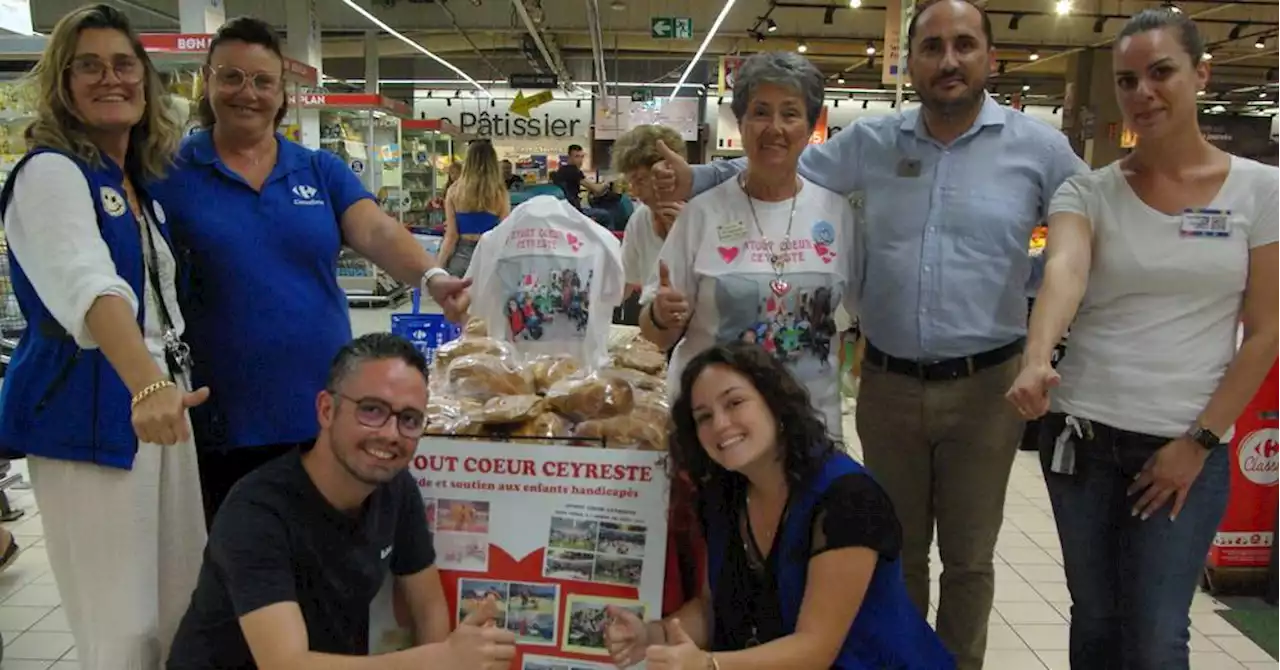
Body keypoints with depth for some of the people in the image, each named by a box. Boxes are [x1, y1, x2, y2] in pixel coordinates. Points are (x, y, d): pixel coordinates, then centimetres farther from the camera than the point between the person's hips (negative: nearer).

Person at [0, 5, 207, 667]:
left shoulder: (143, 182, 13)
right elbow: (88, 287, -31)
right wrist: (148, 385, -45)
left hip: (159, 401, 8)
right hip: (88, 418, -8)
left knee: (184, 617, 13)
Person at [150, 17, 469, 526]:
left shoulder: (323, 171, 5)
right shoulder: (173, 175, -2)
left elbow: (378, 232, -9)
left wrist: (432, 278, -29)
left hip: (324, 409, 3)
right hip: (224, 422, -2)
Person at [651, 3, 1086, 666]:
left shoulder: (1037, 146, -2)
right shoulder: (869, 142, 2)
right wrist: (693, 178, -6)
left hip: (984, 385, -1)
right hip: (887, 383, 2)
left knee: (968, 557, 13)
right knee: (895, 547, 18)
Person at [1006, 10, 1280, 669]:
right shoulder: (1087, 190, 0)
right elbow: (1064, 272, -21)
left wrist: (1199, 440, -7)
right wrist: (1037, 361, -40)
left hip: (1187, 445, -1)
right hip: (1082, 435, 1)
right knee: (1095, 616, 14)